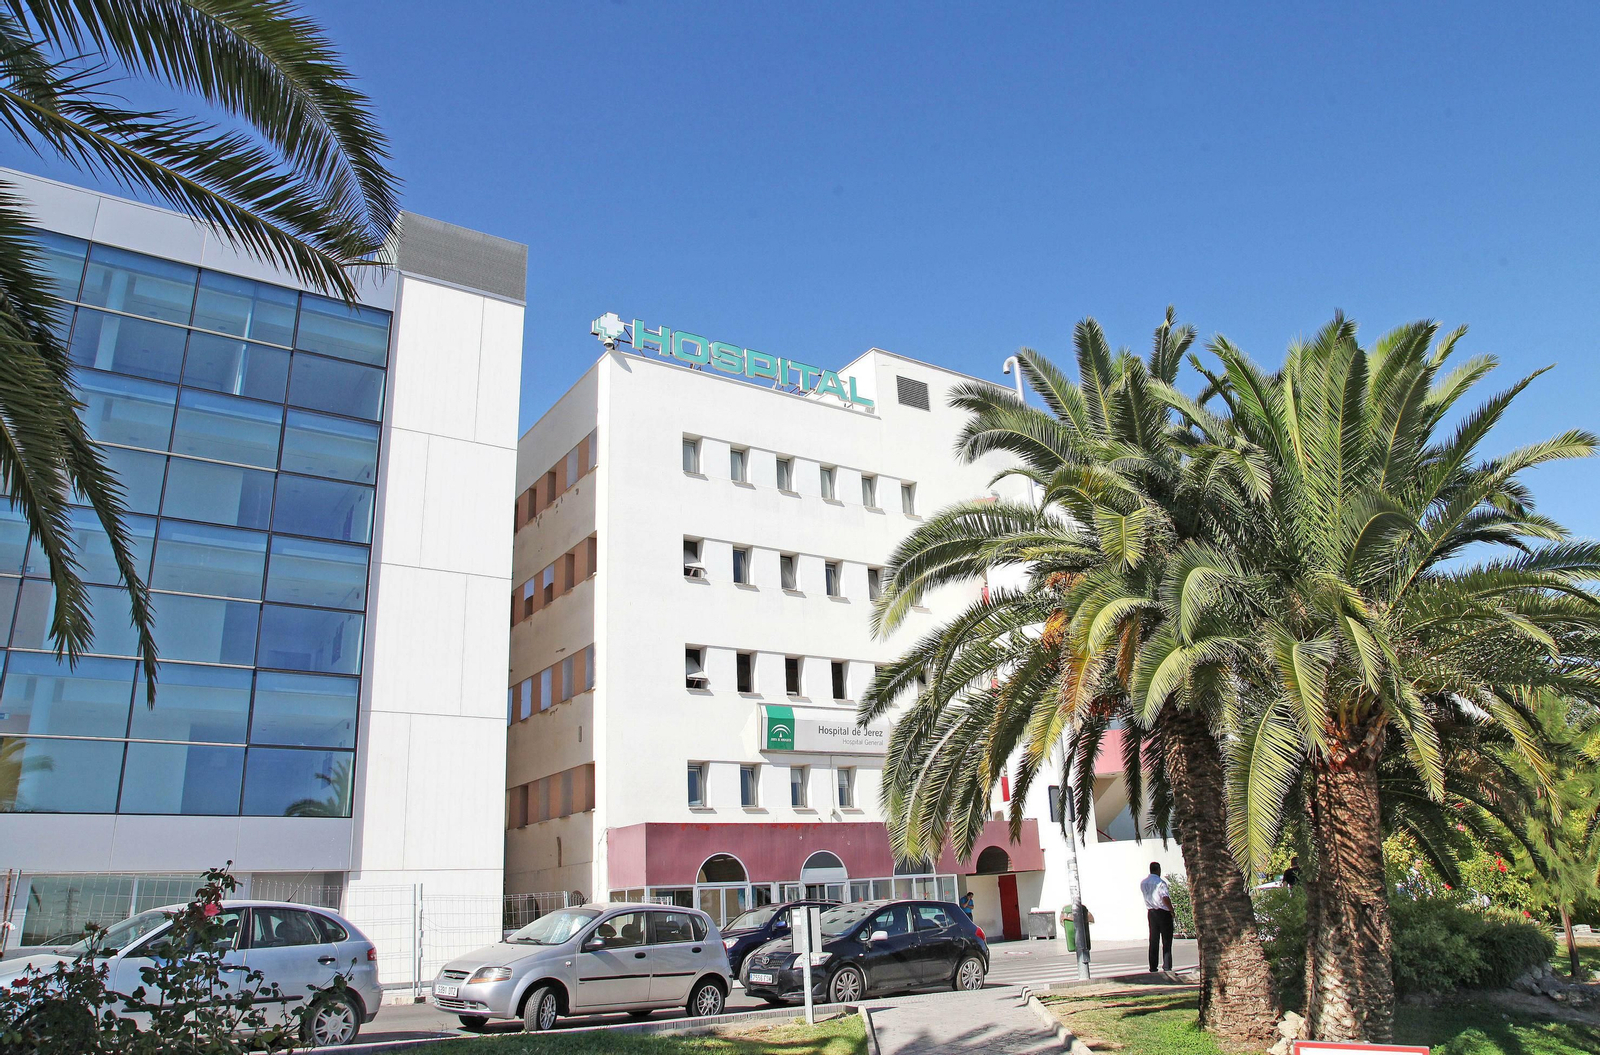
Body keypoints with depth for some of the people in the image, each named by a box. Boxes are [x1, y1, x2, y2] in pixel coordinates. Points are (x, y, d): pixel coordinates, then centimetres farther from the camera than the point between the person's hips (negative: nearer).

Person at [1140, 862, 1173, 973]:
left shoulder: (1143, 883, 7)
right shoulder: (1160, 882, -15)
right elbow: (1165, 898, -21)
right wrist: (1172, 910, -12)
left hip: (1150, 912, 6)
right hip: (1163, 913, -6)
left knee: (1153, 940, 9)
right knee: (1166, 940, 2)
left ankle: (1153, 967, 9)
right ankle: (1167, 966, 0)